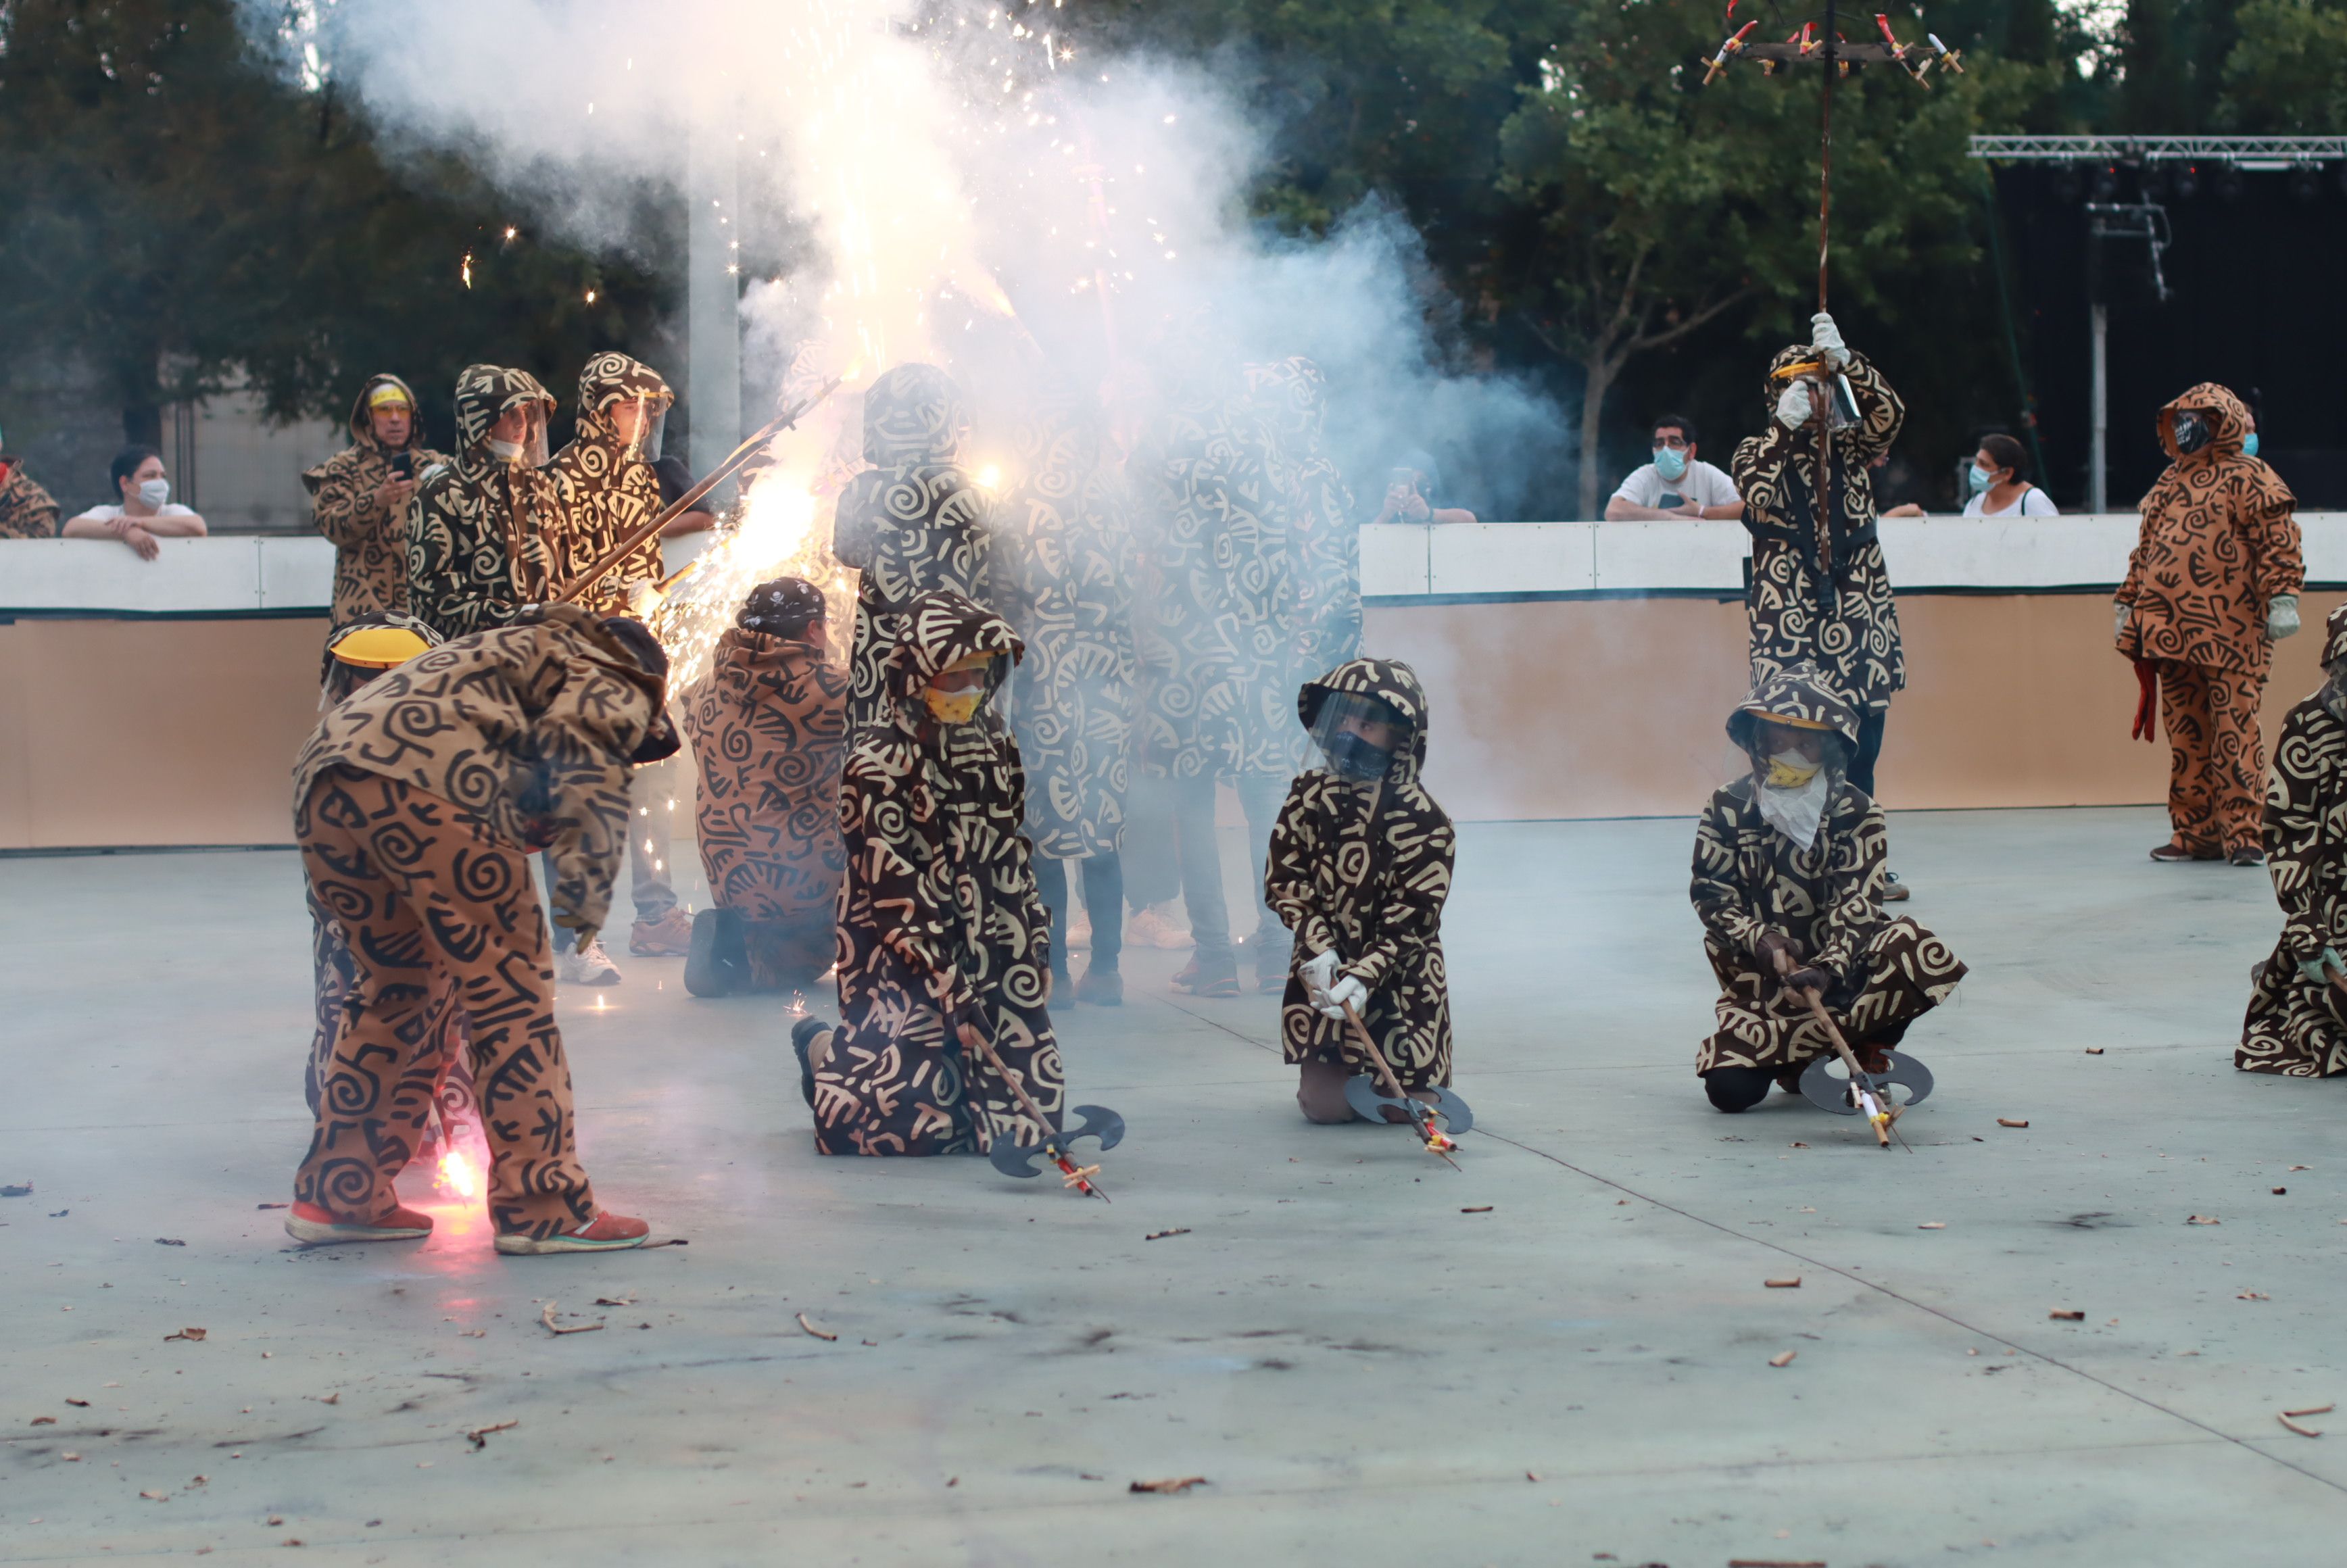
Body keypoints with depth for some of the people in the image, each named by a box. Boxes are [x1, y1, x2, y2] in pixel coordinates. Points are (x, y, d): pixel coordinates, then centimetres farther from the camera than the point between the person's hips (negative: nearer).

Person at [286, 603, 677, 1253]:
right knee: (506, 983, 2)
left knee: (398, 987, 22)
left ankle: (336, 1196, 25)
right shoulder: (613, 687, 17)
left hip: (323, 783, 8)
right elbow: (585, 756, -8)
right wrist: (586, 894, -7)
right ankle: (543, 1210, 3)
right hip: (427, 783, -8)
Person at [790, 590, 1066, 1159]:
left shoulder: (995, 750, 10)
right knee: (914, 1115, -21)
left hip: (997, 958, 7)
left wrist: (1037, 947, 12)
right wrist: (950, 988, -22)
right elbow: (892, 886, -17)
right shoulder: (878, 761, -11)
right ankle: (826, 1052, 15)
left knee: (1034, 1106, -3)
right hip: (905, 960, -7)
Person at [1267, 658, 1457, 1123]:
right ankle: (1332, 1076, 32)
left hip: (1397, 976, -2)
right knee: (1322, 1103, -6)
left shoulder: (1424, 821, -13)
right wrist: (1316, 948, -17)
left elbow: (1412, 919, -15)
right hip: (1324, 969, 2)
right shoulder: (1310, 793, -3)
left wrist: (1364, 976, -27)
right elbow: (1284, 879, -2)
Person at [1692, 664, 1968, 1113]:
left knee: (1918, 952, -32)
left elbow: (1858, 903, -13)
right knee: (1730, 1087, -22)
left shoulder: (1856, 811, -3)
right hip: (1758, 972, 1)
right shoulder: (1729, 806, 0)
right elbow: (1710, 893, -3)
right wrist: (1759, 938, -23)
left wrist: (1828, 968, -32)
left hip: (1837, 964, 0)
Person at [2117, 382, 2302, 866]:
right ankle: (2194, 833, 13)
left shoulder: (2248, 477, -1)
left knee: (2235, 734, -8)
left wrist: (2283, 596, -18)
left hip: (2229, 635, -7)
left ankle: (2242, 833, -7)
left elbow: (2278, 540, -9)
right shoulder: (2167, 484, 21)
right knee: (2185, 735, 8)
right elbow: (2145, 552, 28)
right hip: (2171, 634, 7)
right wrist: (2127, 604, 27)